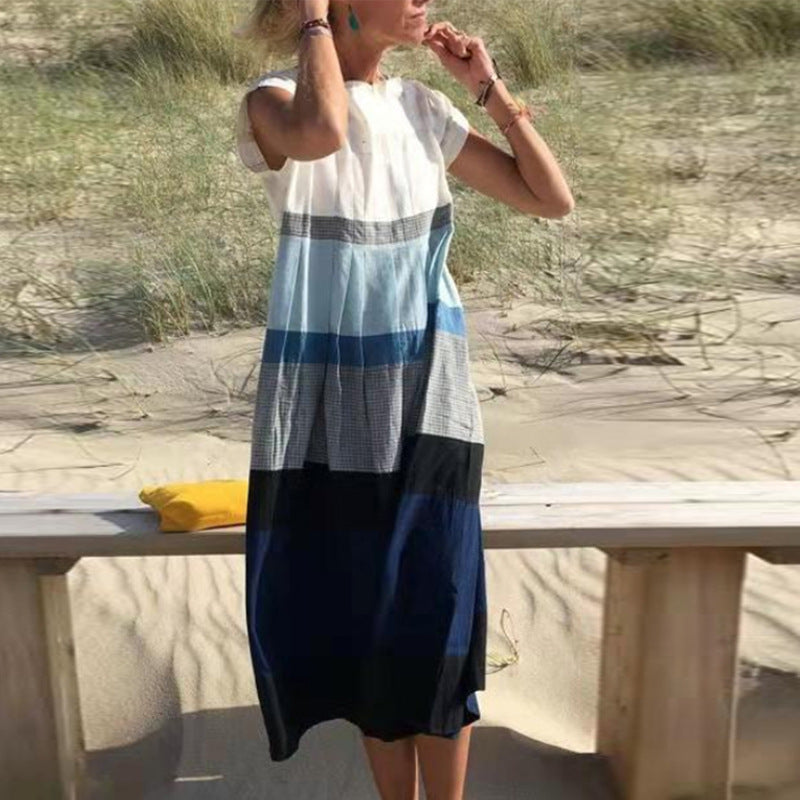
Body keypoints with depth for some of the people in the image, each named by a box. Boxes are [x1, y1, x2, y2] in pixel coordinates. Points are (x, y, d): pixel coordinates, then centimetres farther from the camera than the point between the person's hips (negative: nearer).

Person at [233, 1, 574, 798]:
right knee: (363, 628, 10)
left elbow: (553, 199, 8)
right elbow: (321, 132, -33)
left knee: (434, 634, 4)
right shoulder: (275, 101, -7)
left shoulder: (424, 109, 6)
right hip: (329, 410, -2)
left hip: (428, 405, 3)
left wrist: (490, 88, 2)